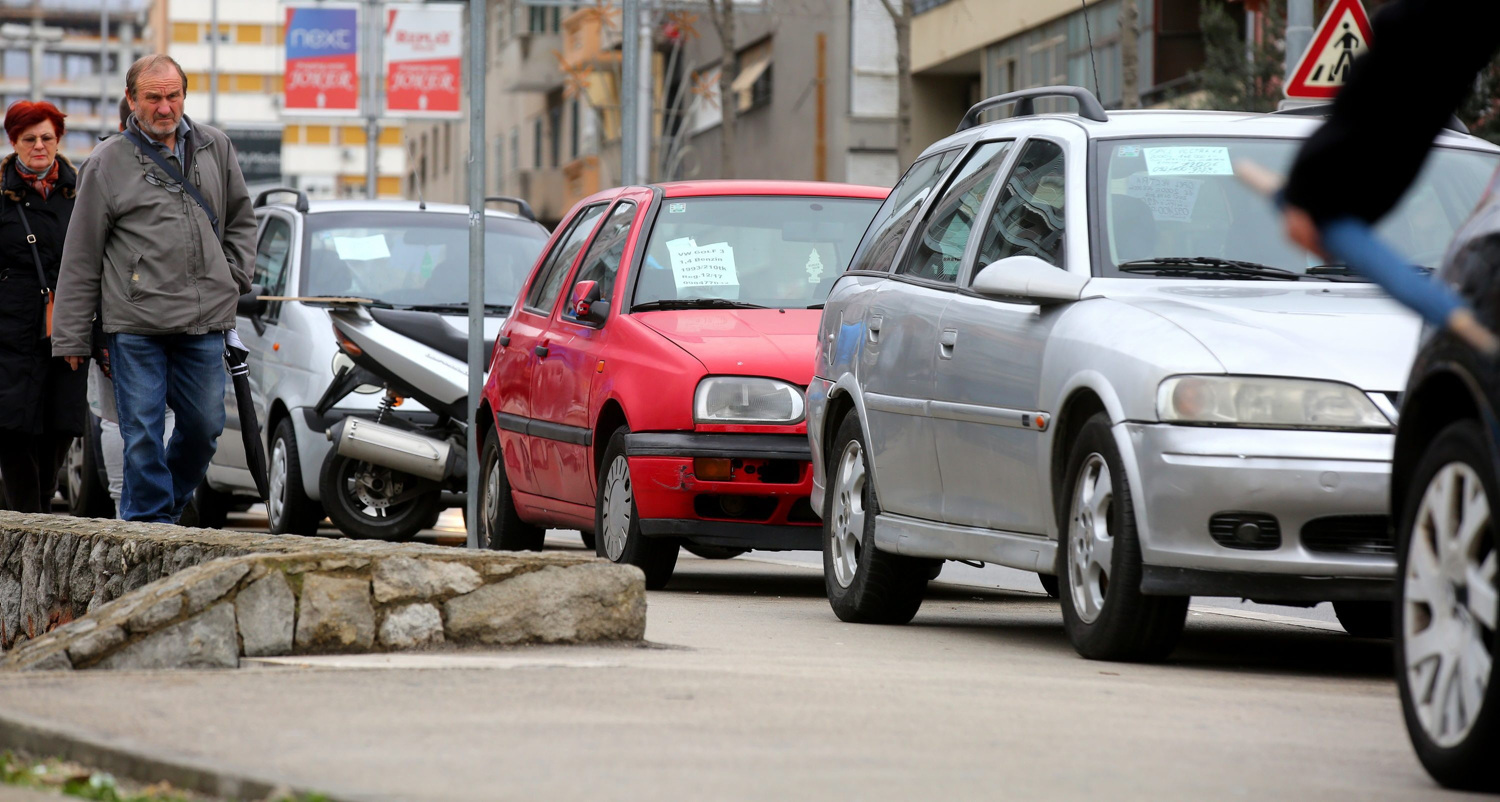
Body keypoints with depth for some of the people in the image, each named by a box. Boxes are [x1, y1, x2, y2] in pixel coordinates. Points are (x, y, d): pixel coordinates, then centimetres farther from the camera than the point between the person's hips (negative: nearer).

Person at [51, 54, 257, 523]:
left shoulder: (215, 148, 11)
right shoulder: (107, 163, 1)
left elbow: (241, 219, 26)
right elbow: (81, 257, 3)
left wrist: (234, 278, 10)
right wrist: (71, 338, 2)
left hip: (205, 323, 3)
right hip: (135, 324, -3)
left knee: (204, 425, 7)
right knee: (142, 432, -5)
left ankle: (169, 504, 27)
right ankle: (148, 518, 3)